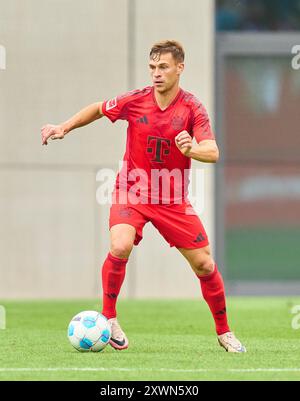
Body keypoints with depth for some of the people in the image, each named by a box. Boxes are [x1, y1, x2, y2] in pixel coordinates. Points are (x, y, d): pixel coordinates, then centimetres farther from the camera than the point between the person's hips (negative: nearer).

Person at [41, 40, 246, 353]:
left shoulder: (192, 108, -13)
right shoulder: (134, 101, -9)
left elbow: (212, 152, -23)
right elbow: (99, 109, 11)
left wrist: (193, 149, -44)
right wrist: (65, 127, 7)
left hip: (173, 200, 1)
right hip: (131, 192, -1)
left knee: (204, 264, 0)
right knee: (120, 247, -28)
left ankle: (224, 333, 19)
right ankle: (108, 317, -8)